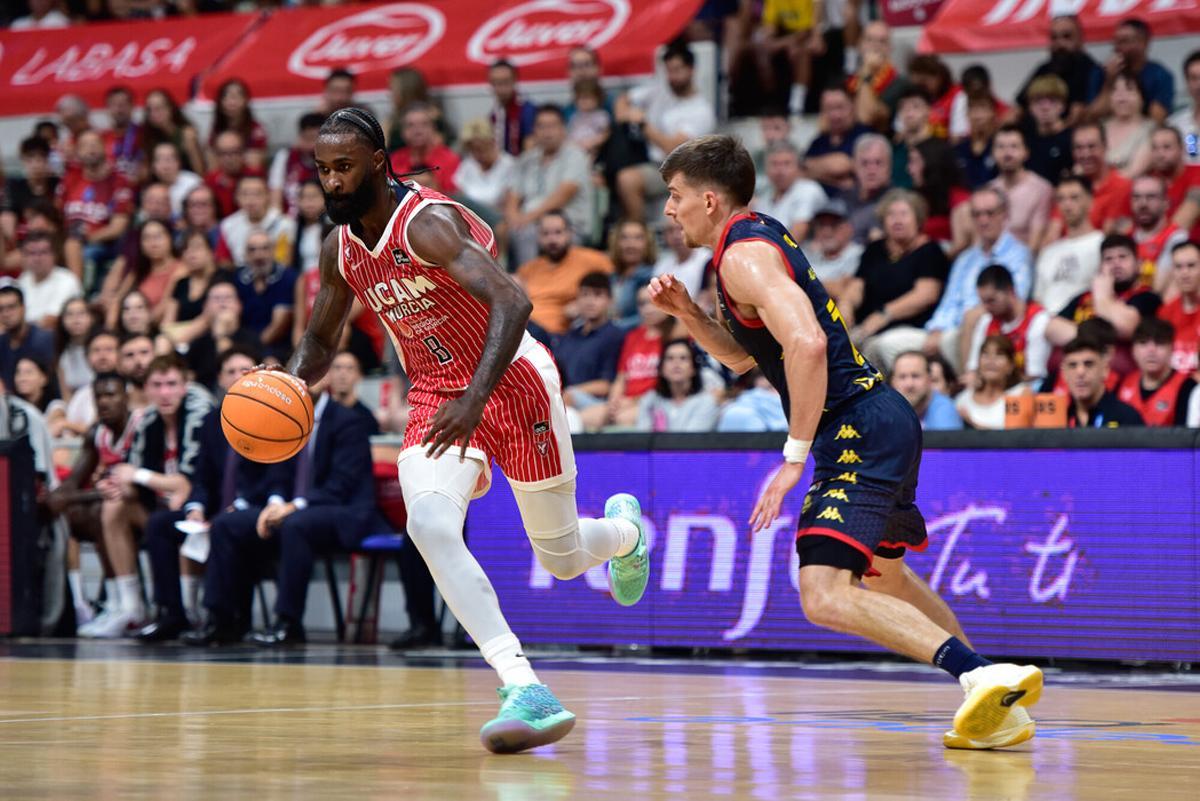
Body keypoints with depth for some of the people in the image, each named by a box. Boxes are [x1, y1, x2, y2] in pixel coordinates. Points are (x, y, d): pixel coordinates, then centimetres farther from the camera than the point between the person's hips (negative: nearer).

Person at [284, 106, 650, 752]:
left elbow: (512, 302, -35)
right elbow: (319, 343, 16)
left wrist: (475, 398, -44)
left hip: (513, 383, -5)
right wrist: (288, 387, -7)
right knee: (429, 525, -25)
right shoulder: (340, 249, 1)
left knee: (562, 559, 7)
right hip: (436, 399, 6)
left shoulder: (427, 223, -23)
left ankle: (623, 528, 48)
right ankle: (526, 692, -29)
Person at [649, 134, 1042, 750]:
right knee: (883, 577, 29)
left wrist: (795, 455, -25)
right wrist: (686, 312, 12)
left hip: (859, 429, -11)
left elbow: (806, 344, -29)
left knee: (825, 597, -23)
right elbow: (742, 357, 29)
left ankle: (980, 675, -31)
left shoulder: (744, 254, -13)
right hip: (882, 422, 11)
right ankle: (1000, 701, 33)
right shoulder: (759, 238, 19)